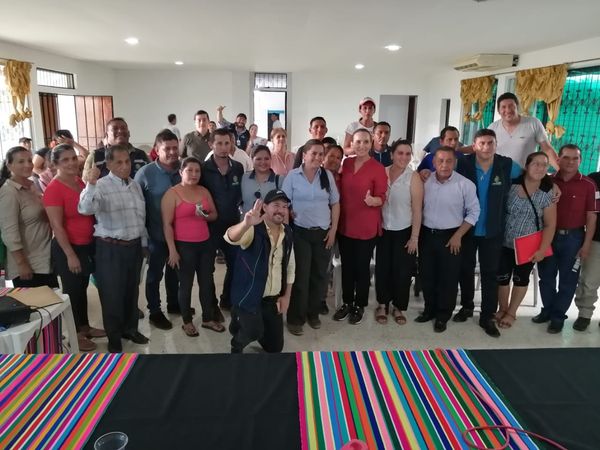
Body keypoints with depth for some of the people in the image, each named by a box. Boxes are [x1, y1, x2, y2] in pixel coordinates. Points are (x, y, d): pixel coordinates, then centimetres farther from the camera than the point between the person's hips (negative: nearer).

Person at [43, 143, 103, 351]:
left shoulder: (80, 181, 5)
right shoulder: (54, 189, -17)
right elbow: (57, 226, -19)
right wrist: (70, 255, -20)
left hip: (88, 245, 7)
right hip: (69, 248, -7)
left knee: (82, 288, 19)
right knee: (72, 291, 7)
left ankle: (85, 327, 35)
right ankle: (74, 335, 22)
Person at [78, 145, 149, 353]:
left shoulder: (135, 185, 8)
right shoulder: (101, 186, -13)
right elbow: (85, 209, -31)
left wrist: (144, 243, 19)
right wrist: (91, 184, -44)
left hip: (134, 246, 6)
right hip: (110, 248, -6)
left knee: (132, 290, 18)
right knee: (112, 294, 6)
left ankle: (130, 328, 37)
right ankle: (114, 339, 22)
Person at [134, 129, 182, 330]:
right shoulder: (145, 173, -13)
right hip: (157, 234, -4)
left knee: (174, 270, 21)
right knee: (155, 273, 12)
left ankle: (174, 304, 40)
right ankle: (155, 312, 27)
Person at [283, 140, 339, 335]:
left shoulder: (327, 175, 4)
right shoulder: (293, 176, -3)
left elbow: (335, 204, 8)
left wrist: (333, 230, 2)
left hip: (323, 233, 3)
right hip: (300, 233, -3)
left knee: (319, 275, 10)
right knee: (300, 276, 0)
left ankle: (313, 313, 28)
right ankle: (295, 318, 14)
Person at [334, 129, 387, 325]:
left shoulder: (378, 168, -10)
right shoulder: (346, 163, 5)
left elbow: (382, 197, -10)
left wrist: (372, 200, -32)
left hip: (367, 227, -4)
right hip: (345, 224, 4)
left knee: (362, 267, 7)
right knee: (346, 266, 14)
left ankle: (359, 305, 24)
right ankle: (347, 302, 30)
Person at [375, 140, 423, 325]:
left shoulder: (413, 177, -11)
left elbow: (417, 210, -11)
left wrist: (414, 237, -12)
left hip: (404, 232, -2)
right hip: (384, 230, 3)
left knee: (402, 271, 5)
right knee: (382, 269, 9)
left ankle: (398, 307, 23)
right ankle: (383, 304, 26)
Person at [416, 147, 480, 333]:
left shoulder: (465, 184, -10)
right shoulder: (425, 181, -2)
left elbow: (473, 212, -6)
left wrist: (458, 235, -10)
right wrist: (417, 233, 2)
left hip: (450, 237, -3)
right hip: (426, 235, 3)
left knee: (448, 278, 6)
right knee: (427, 276, 13)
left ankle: (442, 316, 22)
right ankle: (430, 310, 32)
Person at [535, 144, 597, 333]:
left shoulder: (588, 185, -4)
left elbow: (591, 216, -3)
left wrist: (586, 244, -7)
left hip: (573, 237, -2)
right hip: (549, 235, 2)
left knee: (567, 279, 7)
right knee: (546, 275, 11)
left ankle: (558, 316, 18)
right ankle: (547, 310, 27)